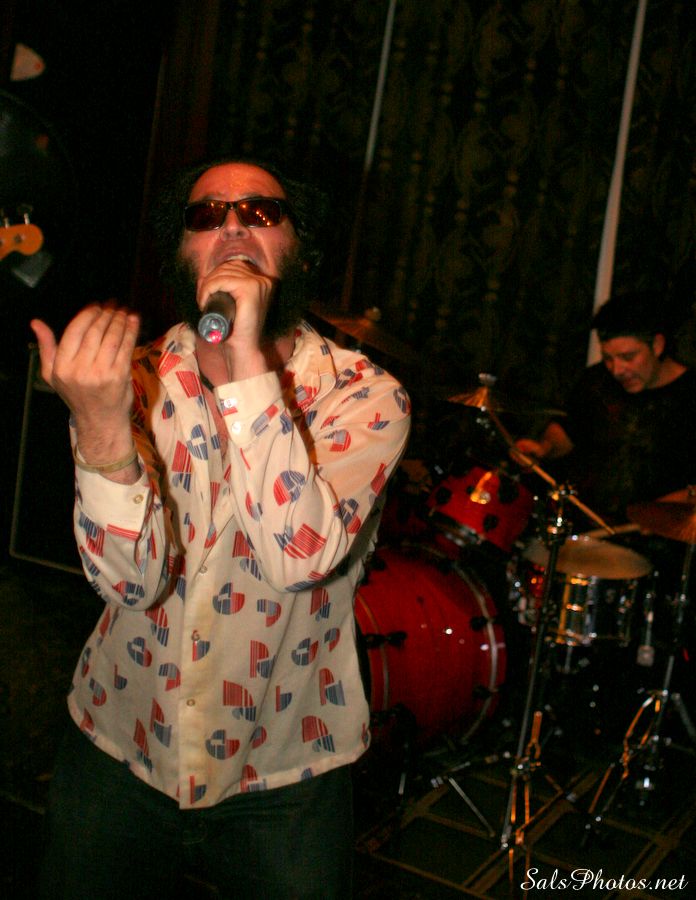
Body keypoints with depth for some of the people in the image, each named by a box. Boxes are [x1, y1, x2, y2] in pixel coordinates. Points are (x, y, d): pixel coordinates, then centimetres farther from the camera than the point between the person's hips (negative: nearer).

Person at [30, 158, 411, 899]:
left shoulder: (363, 396, -12)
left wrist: (248, 361, -33)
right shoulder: (139, 379, -7)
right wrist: (101, 426, -35)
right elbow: (130, 581, -19)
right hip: (118, 749, 2)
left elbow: (301, 556, -30)